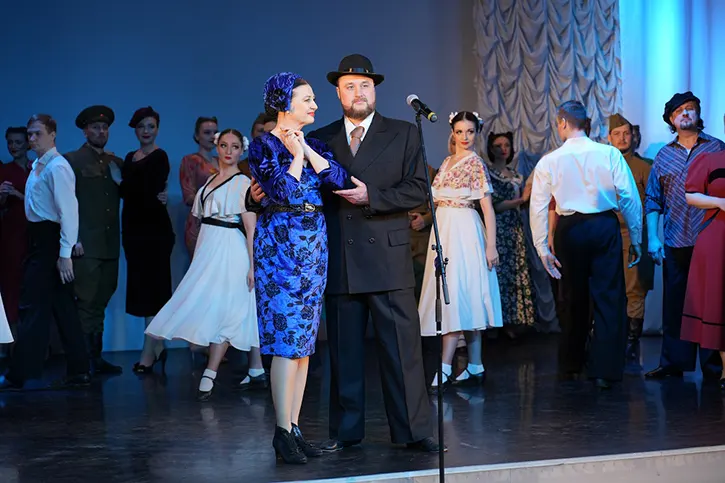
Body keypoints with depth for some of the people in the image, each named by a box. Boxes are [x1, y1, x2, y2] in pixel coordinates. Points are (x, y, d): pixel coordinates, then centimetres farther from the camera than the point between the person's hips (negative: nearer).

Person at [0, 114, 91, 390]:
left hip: (50, 241, -10)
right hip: (39, 240, 10)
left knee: (33, 308, -5)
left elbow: (68, 211, -20)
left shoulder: (57, 167, -15)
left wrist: (65, 254, -22)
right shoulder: (37, 166, 14)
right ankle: (78, 372, 16)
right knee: (62, 308, 11)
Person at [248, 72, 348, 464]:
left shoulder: (313, 144, 14)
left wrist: (307, 150, -5)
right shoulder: (264, 146, -4)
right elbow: (285, 192, -16)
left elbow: (339, 179, -1)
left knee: (305, 340, 7)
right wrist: (296, 155, -6)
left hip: (314, 247, 7)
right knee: (287, 339, -9)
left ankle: (294, 426, 13)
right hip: (281, 244, -7)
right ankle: (283, 432, -3)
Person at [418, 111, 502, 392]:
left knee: (455, 296, -12)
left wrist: (491, 246, -14)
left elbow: (488, 208, -9)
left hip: (464, 231, -7)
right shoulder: (447, 163, 16)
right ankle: (475, 368, 11)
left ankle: (445, 371, -16)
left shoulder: (476, 163, -5)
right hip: (444, 230, 7)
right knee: (465, 300, 7)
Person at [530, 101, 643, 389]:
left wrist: (542, 248, 5)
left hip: (569, 230, 1)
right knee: (608, 298, 4)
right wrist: (636, 239, 4)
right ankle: (605, 371, 1)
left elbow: (538, 207, -1)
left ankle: (570, 366, 25)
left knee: (575, 299, 15)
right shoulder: (609, 154, -3)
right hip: (605, 226, -1)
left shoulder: (549, 162, -1)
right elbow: (630, 198, -4)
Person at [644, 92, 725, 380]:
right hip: (675, 244, 2)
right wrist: (652, 238, 1)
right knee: (674, 304, 5)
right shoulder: (664, 156, 11)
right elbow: (652, 200, 11)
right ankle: (673, 363, 12)